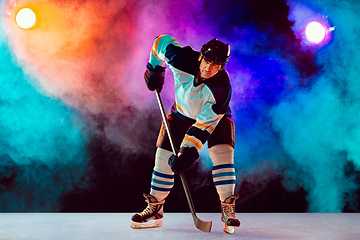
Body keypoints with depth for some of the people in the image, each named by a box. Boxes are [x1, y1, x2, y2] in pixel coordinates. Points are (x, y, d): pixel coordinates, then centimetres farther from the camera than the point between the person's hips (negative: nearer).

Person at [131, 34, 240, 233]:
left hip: (214, 116, -2)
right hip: (182, 113, 3)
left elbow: (206, 122, -34)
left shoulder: (222, 87, -35)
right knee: (164, 154, -7)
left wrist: (190, 151, -40)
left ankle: (228, 209, -13)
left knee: (222, 153, -24)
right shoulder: (183, 59, -30)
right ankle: (155, 209, 4)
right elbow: (162, 41, -10)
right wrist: (154, 71, -1)